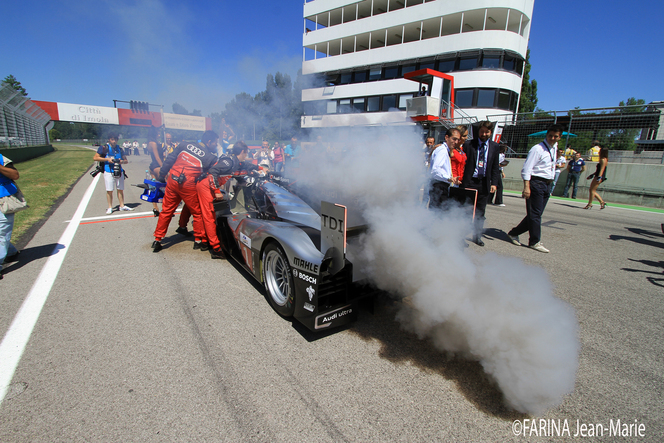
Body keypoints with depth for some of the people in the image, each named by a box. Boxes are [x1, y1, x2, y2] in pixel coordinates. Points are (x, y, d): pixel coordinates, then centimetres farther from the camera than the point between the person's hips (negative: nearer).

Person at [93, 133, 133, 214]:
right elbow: (95, 158, -1)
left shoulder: (119, 149, 14)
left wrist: (122, 161, -7)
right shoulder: (104, 148, 2)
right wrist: (107, 159, -12)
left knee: (120, 190, 7)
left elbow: (126, 160, 16)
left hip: (119, 172, 4)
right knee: (109, 191, -1)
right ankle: (110, 207, 5)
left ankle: (122, 206, 14)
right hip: (109, 172, -4)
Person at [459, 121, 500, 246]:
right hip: (469, 182, -3)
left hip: (484, 183, 3)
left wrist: (494, 183, 2)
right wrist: (461, 179, -8)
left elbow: (495, 167, 10)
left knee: (480, 212, 10)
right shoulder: (468, 144, -1)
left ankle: (477, 236, 22)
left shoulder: (494, 147, 8)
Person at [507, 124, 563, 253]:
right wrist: (526, 187, -23)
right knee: (535, 214, -4)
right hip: (536, 183, -8)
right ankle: (535, 242, 5)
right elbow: (526, 169, -15)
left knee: (535, 214, 10)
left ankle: (514, 233, 20)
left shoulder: (554, 148, 17)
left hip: (546, 184, 9)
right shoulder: (537, 149, -9)